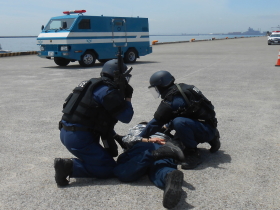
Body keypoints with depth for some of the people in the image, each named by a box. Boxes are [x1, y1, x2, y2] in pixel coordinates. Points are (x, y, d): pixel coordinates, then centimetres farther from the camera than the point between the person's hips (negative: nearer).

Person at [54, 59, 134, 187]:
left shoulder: (94, 86, 19)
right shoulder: (108, 91, -11)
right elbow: (126, 117, -9)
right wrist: (128, 97, 6)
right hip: (79, 137, -10)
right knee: (110, 169, -4)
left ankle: (66, 164, 5)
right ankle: (69, 167, -15)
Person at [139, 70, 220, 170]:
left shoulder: (171, 101, -22)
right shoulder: (182, 88, 6)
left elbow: (157, 122, -17)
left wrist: (138, 138, -9)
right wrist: (168, 126, 28)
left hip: (206, 129, -10)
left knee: (179, 122, -34)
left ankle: (193, 154, -18)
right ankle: (211, 138, 23)